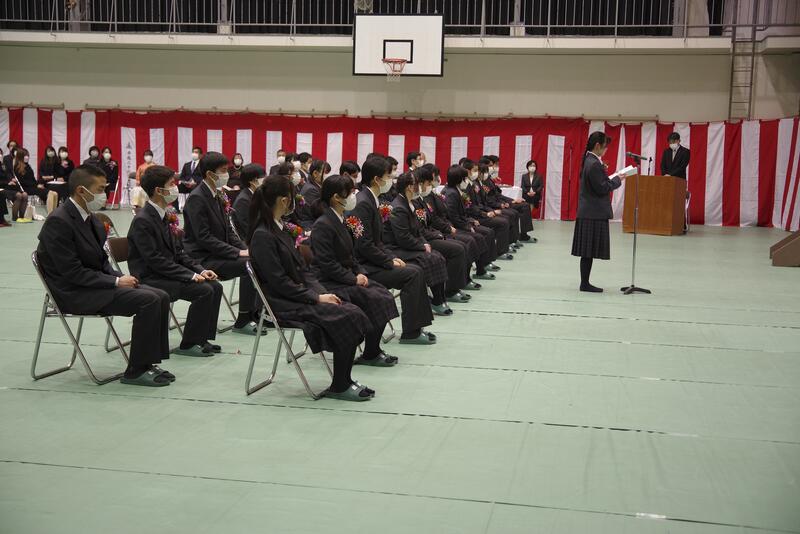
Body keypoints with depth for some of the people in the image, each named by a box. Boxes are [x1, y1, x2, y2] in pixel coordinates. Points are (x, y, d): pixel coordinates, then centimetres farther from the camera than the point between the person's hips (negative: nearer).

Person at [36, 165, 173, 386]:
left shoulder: (91, 218, 10)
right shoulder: (58, 222, -17)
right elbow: (72, 272, -21)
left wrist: (121, 276, -3)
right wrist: (116, 281, -19)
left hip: (97, 283, 9)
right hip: (74, 293, -9)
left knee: (161, 297, -6)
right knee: (148, 300, -23)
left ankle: (148, 363, -2)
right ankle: (136, 371, -14)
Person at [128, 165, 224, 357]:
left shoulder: (166, 215, 11)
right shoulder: (142, 221, -17)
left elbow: (178, 253, 14)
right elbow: (155, 260, -22)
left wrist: (200, 270, -1)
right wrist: (191, 276, -22)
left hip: (167, 273, 9)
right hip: (150, 279, -9)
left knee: (215, 286, -3)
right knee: (204, 290, -21)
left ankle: (203, 339, 5)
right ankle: (188, 345, -11)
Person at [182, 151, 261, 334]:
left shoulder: (216, 196, 12)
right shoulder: (196, 199, -15)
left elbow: (228, 231, 15)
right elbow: (204, 238, -21)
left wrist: (246, 249, -2)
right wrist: (238, 252, -21)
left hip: (218, 253, 8)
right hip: (203, 259, -8)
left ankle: (257, 313, 0)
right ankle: (243, 321, -14)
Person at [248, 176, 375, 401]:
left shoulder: (280, 229, 13)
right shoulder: (262, 236, -15)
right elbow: (279, 283, -18)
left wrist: (323, 292, 0)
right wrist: (316, 298, -16)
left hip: (300, 294, 9)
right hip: (283, 304, -9)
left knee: (355, 314, -10)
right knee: (345, 318, -21)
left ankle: (344, 380, -4)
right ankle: (339, 387, -9)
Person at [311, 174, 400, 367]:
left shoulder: (340, 221, 12)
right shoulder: (323, 225, -16)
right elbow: (327, 264, -20)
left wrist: (360, 272, 1)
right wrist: (354, 279, -17)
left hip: (346, 278, 9)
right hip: (329, 284, -9)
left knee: (383, 294, -6)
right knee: (375, 300, -20)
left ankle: (373, 350, -1)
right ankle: (370, 355, -6)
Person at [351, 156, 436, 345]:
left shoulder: (371, 200, 13)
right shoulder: (363, 203, -18)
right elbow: (364, 245, -23)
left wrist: (393, 257, 4)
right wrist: (390, 262, -14)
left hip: (373, 261, 10)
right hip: (364, 267, -10)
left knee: (416, 271, 3)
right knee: (412, 274, -15)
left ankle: (415, 327, 3)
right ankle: (410, 332, -9)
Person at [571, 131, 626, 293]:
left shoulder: (589, 161, 12)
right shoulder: (594, 164, -18)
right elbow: (602, 188, -18)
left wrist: (602, 170, 8)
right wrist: (617, 180, -7)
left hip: (589, 212, 10)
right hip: (594, 213, -10)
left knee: (588, 251, 12)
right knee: (589, 251, -3)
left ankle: (585, 282, 16)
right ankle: (585, 284, 2)